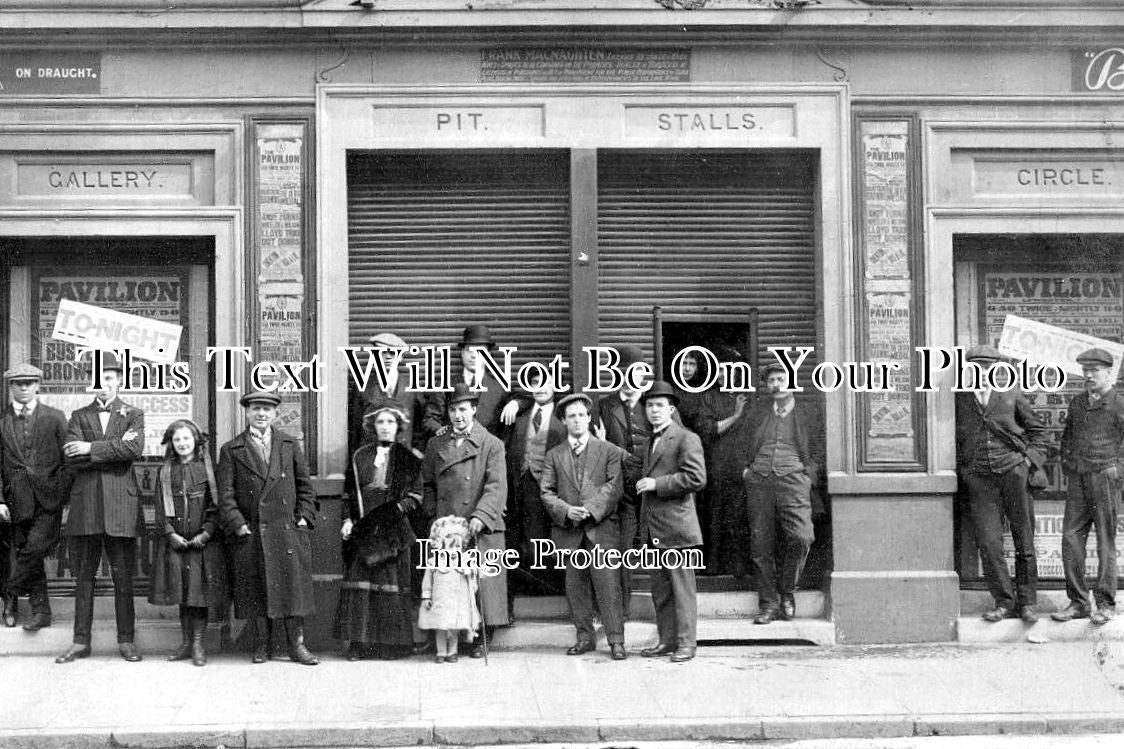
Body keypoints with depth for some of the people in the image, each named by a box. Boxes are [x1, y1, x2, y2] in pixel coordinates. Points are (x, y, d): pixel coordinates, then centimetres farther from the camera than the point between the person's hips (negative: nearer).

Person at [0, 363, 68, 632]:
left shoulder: (55, 418, 4)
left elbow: (67, 459, 3)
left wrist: (67, 499, -4)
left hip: (48, 499, -2)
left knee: (33, 550, -15)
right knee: (29, 555, 6)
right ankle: (40, 611, 15)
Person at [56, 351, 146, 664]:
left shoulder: (133, 414, 10)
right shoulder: (79, 416, 13)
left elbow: (135, 448, -11)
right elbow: (71, 460, -2)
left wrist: (90, 448, -10)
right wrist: (115, 448, -9)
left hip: (120, 504, -2)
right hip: (85, 505, 2)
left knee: (123, 577, 1)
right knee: (83, 576, 5)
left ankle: (126, 640, 8)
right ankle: (81, 641, 11)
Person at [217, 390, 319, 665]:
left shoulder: (290, 446, 13)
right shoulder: (231, 450, 6)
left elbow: (304, 486, 15)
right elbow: (225, 494, 1)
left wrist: (304, 517, 3)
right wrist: (238, 525, -8)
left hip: (288, 530, 1)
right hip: (250, 534, -1)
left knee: (293, 587, 1)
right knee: (256, 592, 1)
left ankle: (297, 645, 8)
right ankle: (261, 646, 13)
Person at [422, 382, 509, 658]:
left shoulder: (492, 445, 1)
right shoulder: (436, 445, 13)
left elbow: (497, 486, -9)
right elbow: (427, 483, 22)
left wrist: (480, 516, -21)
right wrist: (434, 514, 8)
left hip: (482, 529, -3)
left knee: (484, 582, -4)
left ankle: (482, 639, 5)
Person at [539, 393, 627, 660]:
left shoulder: (610, 451, 8)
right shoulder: (553, 455, 14)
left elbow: (614, 487, -2)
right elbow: (547, 492, 6)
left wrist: (591, 509, -15)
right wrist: (566, 511, -12)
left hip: (601, 528, -2)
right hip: (568, 532, 3)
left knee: (608, 584, -7)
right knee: (575, 587, 5)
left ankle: (616, 640, -2)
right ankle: (585, 636, 16)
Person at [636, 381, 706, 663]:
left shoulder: (686, 439, -6)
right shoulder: (652, 442, 21)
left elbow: (696, 478, -17)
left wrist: (656, 484, -16)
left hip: (676, 526, -8)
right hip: (653, 529, 8)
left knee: (682, 587, -3)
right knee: (659, 589, 10)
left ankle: (685, 643, 1)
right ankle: (667, 640, 16)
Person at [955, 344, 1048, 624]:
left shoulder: (1012, 395, 5)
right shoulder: (959, 400, 6)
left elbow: (1037, 428, 14)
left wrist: (1031, 459, 2)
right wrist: (961, 467, 5)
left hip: (1013, 472, 0)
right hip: (979, 479, 0)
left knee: (1024, 542, 3)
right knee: (989, 543, -6)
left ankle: (1026, 603, 12)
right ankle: (1005, 603, 5)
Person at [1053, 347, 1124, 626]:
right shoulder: (1077, 403, 16)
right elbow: (1067, 437, 26)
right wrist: (1066, 464, 14)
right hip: (1077, 479, 6)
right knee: (1071, 538, 0)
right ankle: (1077, 602, 7)